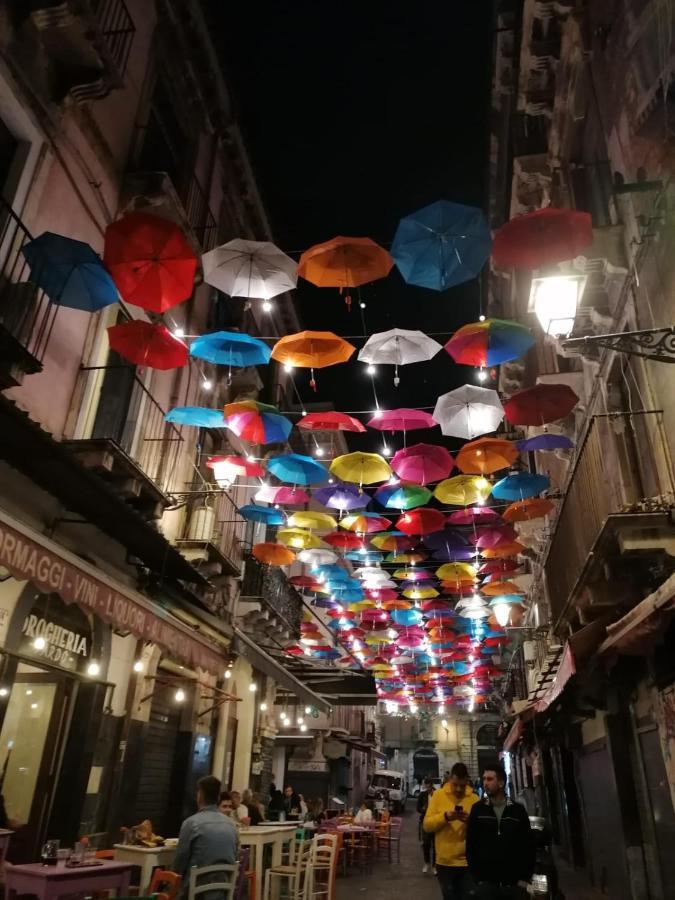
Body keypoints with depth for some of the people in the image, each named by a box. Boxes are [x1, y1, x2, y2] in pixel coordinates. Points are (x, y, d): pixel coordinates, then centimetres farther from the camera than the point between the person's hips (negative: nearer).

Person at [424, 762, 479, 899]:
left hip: (467, 861, 0)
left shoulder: (474, 799, -2)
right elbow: (427, 825, -7)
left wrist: (471, 821, -19)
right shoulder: (438, 796, -4)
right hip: (445, 861, 0)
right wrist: (445, 816, -22)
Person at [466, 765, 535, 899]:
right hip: (486, 883, -1)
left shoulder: (518, 810, 2)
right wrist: (476, 877, -4)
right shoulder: (478, 809, 0)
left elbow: (528, 846, 5)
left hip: (514, 884, 1)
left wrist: (525, 878, 0)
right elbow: (470, 845, 1)